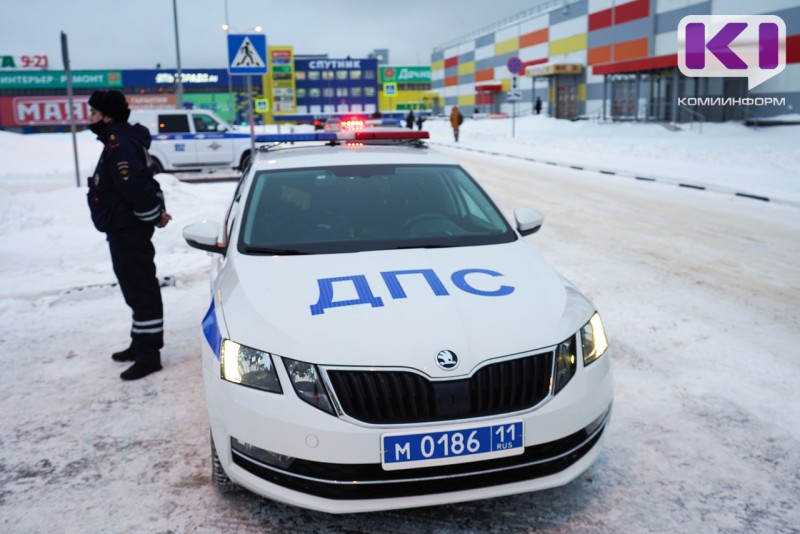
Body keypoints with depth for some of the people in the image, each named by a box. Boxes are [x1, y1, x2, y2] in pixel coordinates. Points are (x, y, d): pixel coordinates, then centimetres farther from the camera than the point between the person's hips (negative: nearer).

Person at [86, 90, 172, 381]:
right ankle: (141, 344, 30)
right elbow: (141, 184, 17)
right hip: (126, 229, 11)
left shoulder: (120, 146, -19)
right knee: (136, 288, 18)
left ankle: (149, 354, -2)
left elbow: (136, 187, -28)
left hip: (129, 231, -11)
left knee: (141, 290, -7)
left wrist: (154, 215, -15)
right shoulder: (119, 143, 16)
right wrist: (156, 212, 5)